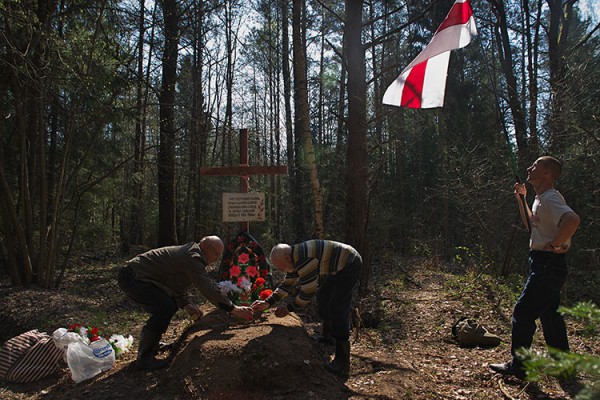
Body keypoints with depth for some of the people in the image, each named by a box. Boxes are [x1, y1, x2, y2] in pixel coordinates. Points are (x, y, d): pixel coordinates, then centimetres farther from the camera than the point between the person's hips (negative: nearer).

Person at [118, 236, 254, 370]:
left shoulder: (188, 253, 13)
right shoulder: (193, 258, -20)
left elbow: (179, 285, 16)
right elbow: (208, 288, -26)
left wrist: (186, 304, -1)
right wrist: (234, 309, -23)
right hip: (132, 277, -11)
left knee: (171, 304, 16)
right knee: (166, 308, -21)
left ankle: (149, 342, 29)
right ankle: (144, 358, -10)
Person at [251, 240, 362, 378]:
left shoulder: (305, 259, -30)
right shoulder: (294, 258, 2)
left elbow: (308, 292, -24)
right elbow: (287, 285, 11)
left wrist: (288, 308, -13)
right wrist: (267, 303, 6)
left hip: (350, 265, -11)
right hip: (337, 268, 11)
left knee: (337, 309, -15)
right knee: (323, 298, 19)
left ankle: (341, 363, -11)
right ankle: (328, 339, 36)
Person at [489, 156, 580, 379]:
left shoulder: (551, 198, -18)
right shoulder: (541, 199, 14)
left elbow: (572, 220, -37)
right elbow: (532, 224, 29)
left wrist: (554, 245, -26)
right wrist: (521, 199, 21)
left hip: (549, 265, -11)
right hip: (542, 263, 11)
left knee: (523, 311, -6)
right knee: (549, 313, 18)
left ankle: (518, 366, 4)